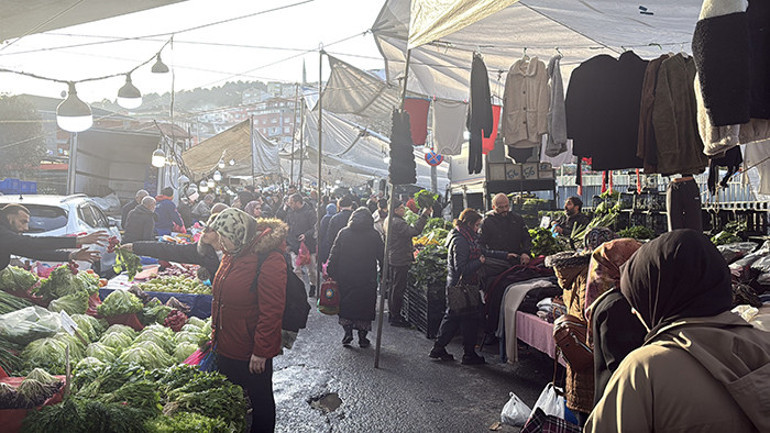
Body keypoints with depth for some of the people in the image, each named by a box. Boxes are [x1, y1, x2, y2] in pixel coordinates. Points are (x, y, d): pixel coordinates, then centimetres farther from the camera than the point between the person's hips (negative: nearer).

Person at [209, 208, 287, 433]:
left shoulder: (269, 260, -24)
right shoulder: (233, 254, 4)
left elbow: (272, 311, -24)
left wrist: (261, 351, -21)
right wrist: (216, 331, 19)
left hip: (251, 355, -8)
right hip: (227, 346, 8)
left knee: (259, 401, 12)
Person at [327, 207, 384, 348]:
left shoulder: (343, 233, -1)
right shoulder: (374, 236, -4)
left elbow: (334, 255, -1)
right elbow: (382, 257, -3)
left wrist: (330, 273, 4)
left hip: (345, 278, 1)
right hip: (367, 281, -1)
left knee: (345, 305, 16)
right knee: (365, 306, 10)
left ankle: (348, 332, 11)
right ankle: (362, 337, 13)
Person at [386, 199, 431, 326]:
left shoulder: (391, 222, 14)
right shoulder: (398, 223, -20)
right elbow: (414, 231, -32)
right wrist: (424, 216, -29)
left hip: (392, 259, 11)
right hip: (400, 261, -11)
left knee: (394, 287, 18)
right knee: (398, 289, -4)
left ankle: (392, 313, 28)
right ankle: (395, 317, 3)